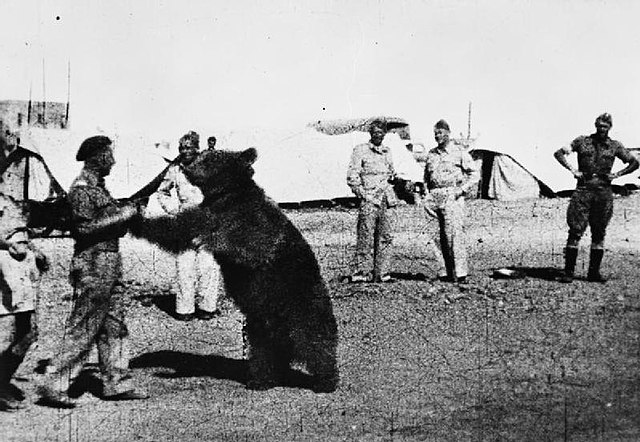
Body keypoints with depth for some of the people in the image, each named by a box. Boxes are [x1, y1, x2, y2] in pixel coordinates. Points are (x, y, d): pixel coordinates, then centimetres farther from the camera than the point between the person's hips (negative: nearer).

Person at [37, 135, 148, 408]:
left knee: (114, 327, 12)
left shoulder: (98, 187, 16)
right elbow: (85, 228, -22)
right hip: (93, 265, -10)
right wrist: (122, 215, -18)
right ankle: (53, 386, 0)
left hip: (109, 265, 10)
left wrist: (129, 211, 7)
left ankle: (117, 383, 19)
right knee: (82, 329, -6)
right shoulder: (81, 190, -13)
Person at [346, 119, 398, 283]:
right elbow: (352, 177, -6)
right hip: (368, 201, -6)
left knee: (385, 237, 6)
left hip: (384, 201, 6)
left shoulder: (386, 151, 16)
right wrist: (363, 194, -11)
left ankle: (381, 273, 12)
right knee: (366, 237, -6)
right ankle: (361, 272, 0)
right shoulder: (360, 150, -2)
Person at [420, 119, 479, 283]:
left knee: (454, 234, -11)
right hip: (435, 197, 5)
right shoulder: (431, 154, 17)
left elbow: (474, 173, 2)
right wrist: (426, 197, 13)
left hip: (453, 196, -5)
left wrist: (463, 189, -9)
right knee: (439, 236, 4)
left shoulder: (459, 151, 2)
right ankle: (444, 272, 10)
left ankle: (460, 273, -10)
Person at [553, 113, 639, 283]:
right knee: (575, 231, -7)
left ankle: (594, 272, 12)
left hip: (604, 192, 2)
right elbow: (559, 153, 4)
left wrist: (617, 174, 2)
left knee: (599, 233, 5)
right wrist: (573, 170, -6)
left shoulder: (615, 146, 8)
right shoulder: (582, 141, 5)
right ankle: (568, 272, -5)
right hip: (583, 190, -2)